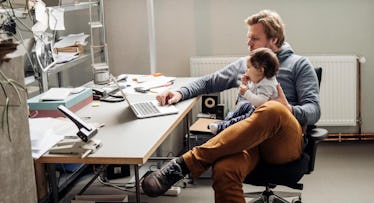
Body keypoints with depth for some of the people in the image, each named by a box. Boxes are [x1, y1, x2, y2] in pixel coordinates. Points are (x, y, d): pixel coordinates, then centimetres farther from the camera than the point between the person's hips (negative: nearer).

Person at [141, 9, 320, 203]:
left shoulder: (299, 64, 17)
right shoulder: (243, 64, 29)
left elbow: (314, 110, 7)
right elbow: (209, 82, 31)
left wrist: (290, 111, -16)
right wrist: (180, 93, 11)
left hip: (285, 141, -2)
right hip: (248, 138, 3)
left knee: (272, 109, -42)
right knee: (223, 170, -38)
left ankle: (186, 163, -43)